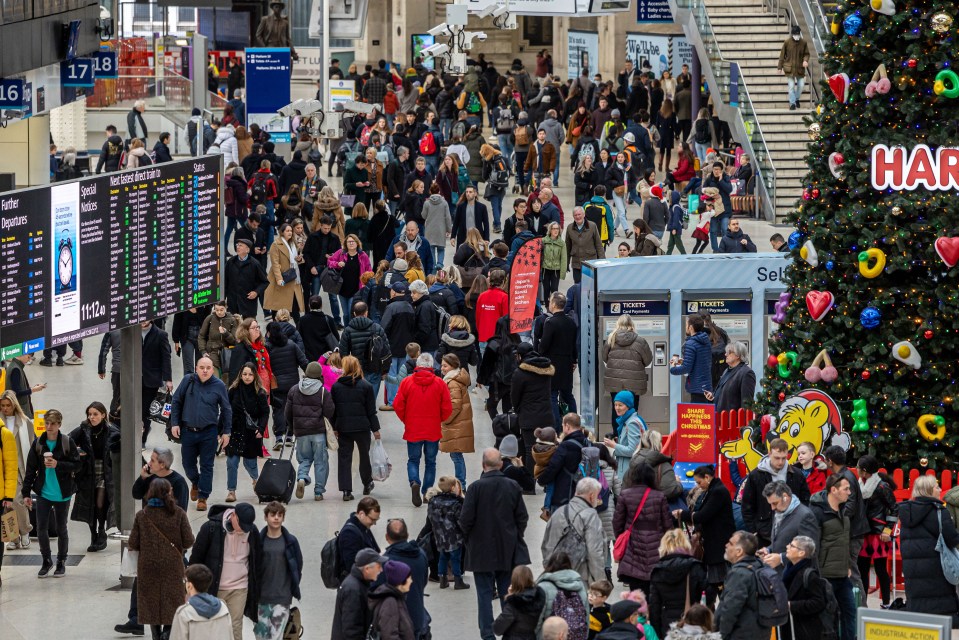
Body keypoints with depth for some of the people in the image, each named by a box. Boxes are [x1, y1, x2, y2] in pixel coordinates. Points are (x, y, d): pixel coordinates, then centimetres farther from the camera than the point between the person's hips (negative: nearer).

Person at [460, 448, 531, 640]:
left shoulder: (476, 487, -15)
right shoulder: (513, 486, -3)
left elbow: (466, 519, -13)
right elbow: (522, 517, 1)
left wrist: (468, 537, 7)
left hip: (482, 550, -3)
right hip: (508, 550, 3)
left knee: (485, 593, 3)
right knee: (507, 593, 11)